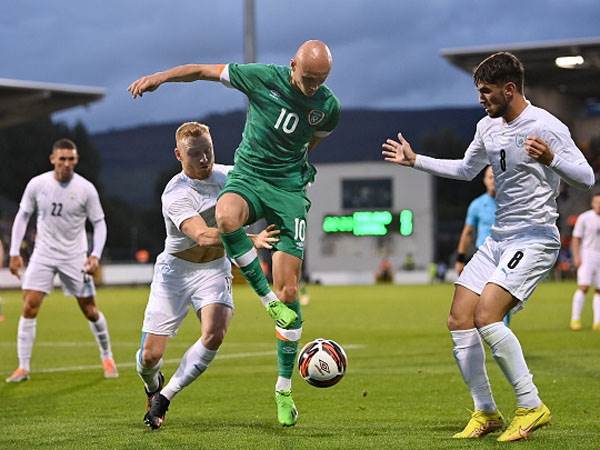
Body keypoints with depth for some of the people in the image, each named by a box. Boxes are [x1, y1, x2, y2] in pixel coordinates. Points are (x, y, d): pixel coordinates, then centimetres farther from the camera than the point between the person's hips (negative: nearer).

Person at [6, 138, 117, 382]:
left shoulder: (86, 189, -9)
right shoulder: (37, 184, -6)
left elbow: (99, 223, 0)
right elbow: (22, 216, 6)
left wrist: (95, 255, -12)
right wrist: (14, 252, 1)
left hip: (74, 257, -1)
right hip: (43, 254, 1)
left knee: (90, 310, 3)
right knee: (29, 307, -11)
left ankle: (107, 358, 26)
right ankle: (23, 367, -3)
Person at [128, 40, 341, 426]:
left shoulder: (329, 107, -4)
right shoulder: (262, 77, -10)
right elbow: (205, 71, -1)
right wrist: (161, 76, -11)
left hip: (289, 188, 1)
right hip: (247, 175, -1)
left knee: (289, 291, -6)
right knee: (226, 217, -40)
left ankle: (284, 390, 6)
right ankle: (267, 298, -20)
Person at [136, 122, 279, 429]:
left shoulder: (228, 175, -6)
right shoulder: (176, 194, -25)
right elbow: (203, 236, -41)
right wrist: (251, 240, -52)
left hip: (214, 269, 3)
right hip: (175, 270, -3)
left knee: (214, 334, -25)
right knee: (150, 355, -3)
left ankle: (165, 397, -6)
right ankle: (152, 387, 36)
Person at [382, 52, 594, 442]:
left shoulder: (546, 126, -13)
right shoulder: (489, 127, 11)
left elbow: (587, 178, -17)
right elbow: (466, 170, 29)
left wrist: (550, 158, -35)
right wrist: (415, 161, 27)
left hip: (535, 239, -9)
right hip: (498, 238, 9)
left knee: (486, 316, -23)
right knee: (459, 320, 1)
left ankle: (531, 407, -12)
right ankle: (486, 413, 10)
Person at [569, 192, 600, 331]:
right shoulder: (584, 218, -3)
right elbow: (576, 239, -2)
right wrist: (576, 257, -13)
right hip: (587, 255, -4)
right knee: (583, 287, -14)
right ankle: (575, 319, -9)